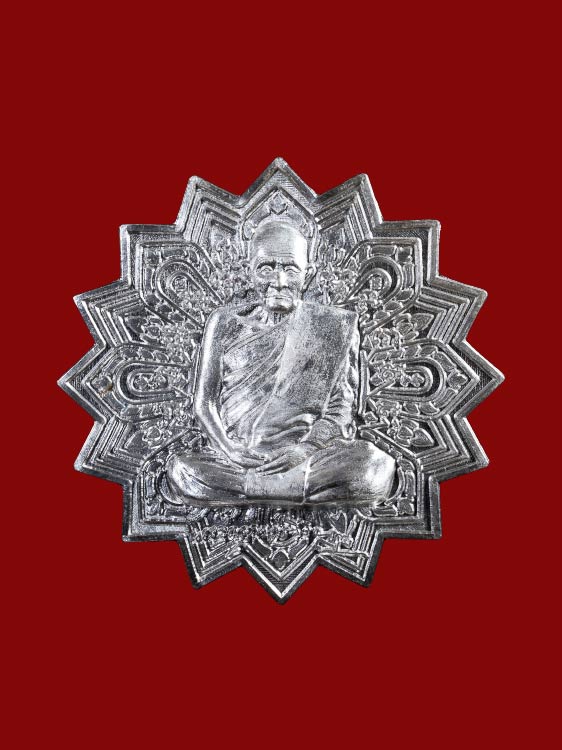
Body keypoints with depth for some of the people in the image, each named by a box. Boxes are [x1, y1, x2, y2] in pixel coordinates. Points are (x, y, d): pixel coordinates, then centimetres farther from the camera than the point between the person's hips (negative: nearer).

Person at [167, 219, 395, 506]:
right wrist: (228, 450, -10)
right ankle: (308, 488, -18)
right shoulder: (225, 323, 12)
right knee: (180, 470, -31)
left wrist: (304, 449, -16)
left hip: (305, 456, -1)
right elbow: (204, 400, 9)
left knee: (375, 468, -31)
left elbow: (340, 409, 3)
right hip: (236, 456, 1)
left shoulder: (333, 326, 7)